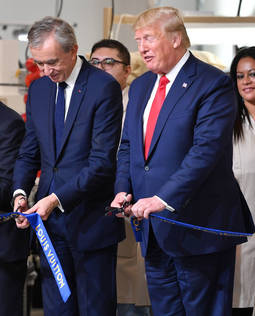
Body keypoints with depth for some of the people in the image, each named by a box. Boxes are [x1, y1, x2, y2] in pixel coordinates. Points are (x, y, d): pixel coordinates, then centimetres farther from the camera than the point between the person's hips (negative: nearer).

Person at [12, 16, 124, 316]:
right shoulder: (38, 88, 10)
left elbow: (102, 162, -16)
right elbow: (29, 152, 14)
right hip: (49, 217, 6)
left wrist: (57, 199, -21)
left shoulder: (104, 87, -11)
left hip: (90, 217, -6)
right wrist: (20, 192, -4)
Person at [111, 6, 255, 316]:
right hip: (152, 228, 7)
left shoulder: (213, 84, -11)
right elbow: (127, 146, 18)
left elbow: (206, 150, -21)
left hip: (196, 225, -7)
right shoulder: (140, 87, 15)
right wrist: (123, 189, -1)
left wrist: (163, 199, -26)